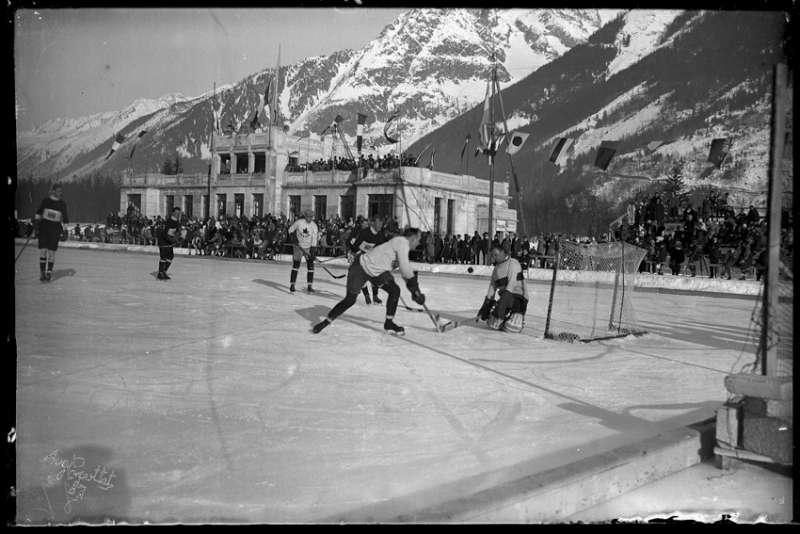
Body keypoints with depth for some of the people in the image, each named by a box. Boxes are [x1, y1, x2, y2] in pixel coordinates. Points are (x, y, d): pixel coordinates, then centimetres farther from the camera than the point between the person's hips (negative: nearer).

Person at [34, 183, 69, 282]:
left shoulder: (62, 203, 2)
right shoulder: (45, 200, 1)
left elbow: (65, 218, 6)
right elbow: (39, 212, 9)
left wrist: (65, 229, 1)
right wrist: (36, 220, 2)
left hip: (55, 228, 0)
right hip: (43, 226, 0)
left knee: (51, 251, -1)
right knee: (42, 249, -4)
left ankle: (49, 272, 9)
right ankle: (42, 272, 2)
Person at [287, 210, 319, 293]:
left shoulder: (314, 226, -13)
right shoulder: (299, 222, -14)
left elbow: (314, 240, -16)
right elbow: (291, 230, 3)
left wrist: (313, 252, -23)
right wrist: (293, 237, -13)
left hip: (309, 248, 1)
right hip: (298, 246, -1)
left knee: (310, 265, -5)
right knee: (296, 265, -2)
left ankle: (309, 286, 2)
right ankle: (292, 284, 6)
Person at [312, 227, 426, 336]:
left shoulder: (402, 244, 11)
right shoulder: (403, 242, -18)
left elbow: (404, 269, 17)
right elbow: (404, 268, -26)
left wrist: (413, 289, 12)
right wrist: (415, 286, -17)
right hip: (361, 268, -9)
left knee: (395, 290, -2)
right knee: (350, 300, -8)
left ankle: (389, 324, 9)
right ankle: (325, 322, 6)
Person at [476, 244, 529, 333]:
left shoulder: (513, 264, -10)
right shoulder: (496, 269, 16)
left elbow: (512, 285, -19)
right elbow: (492, 287, 17)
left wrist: (502, 302, -26)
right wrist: (486, 305, 9)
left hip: (518, 297, -6)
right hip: (502, 297, 7)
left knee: (512, 328, -21)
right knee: (493, 325, -10)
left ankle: (518, 318, 11)